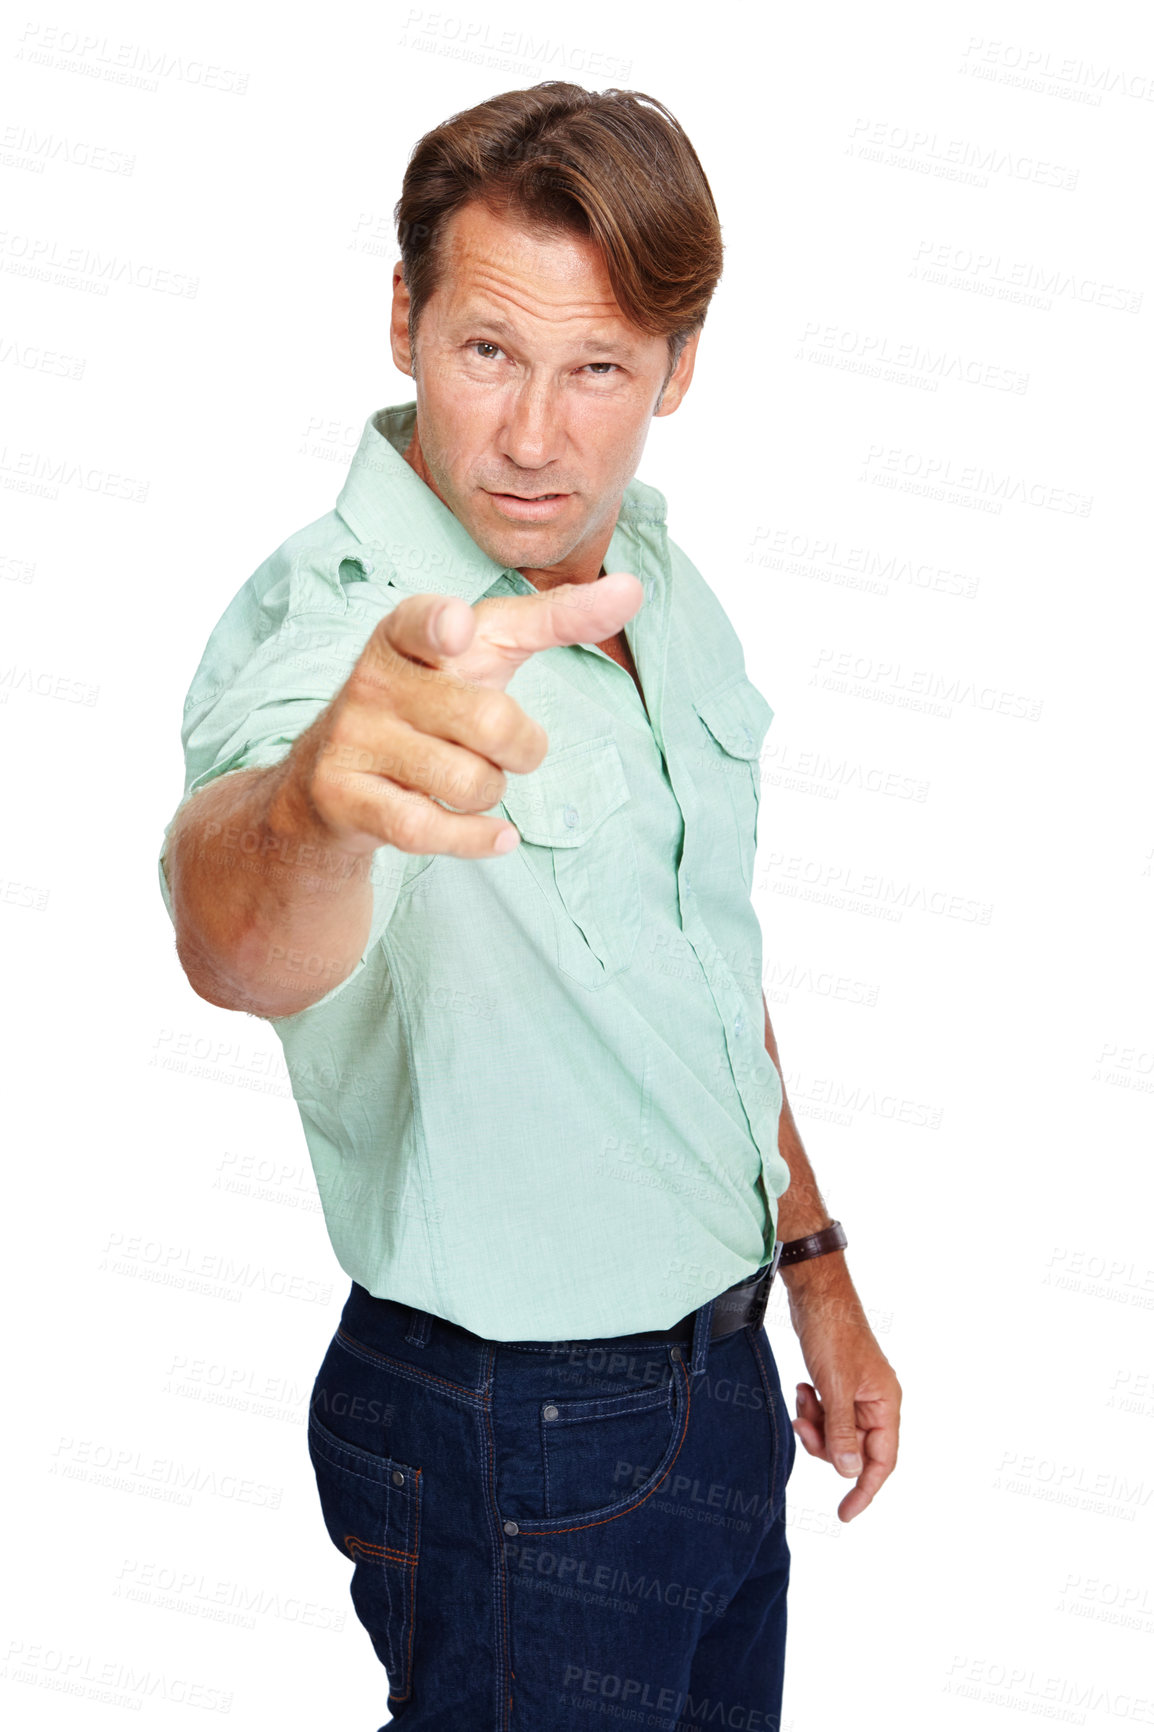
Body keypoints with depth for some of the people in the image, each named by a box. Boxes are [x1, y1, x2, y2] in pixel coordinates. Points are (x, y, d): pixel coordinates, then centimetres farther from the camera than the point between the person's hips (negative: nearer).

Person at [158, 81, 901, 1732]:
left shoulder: (666, 589, 0)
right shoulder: (324, 620, -23)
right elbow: (240, 945, -47)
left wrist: (816, 1264, 15)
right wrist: (313, 797, -69)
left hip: (721, 1370, 7)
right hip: (515, 1445, -7)